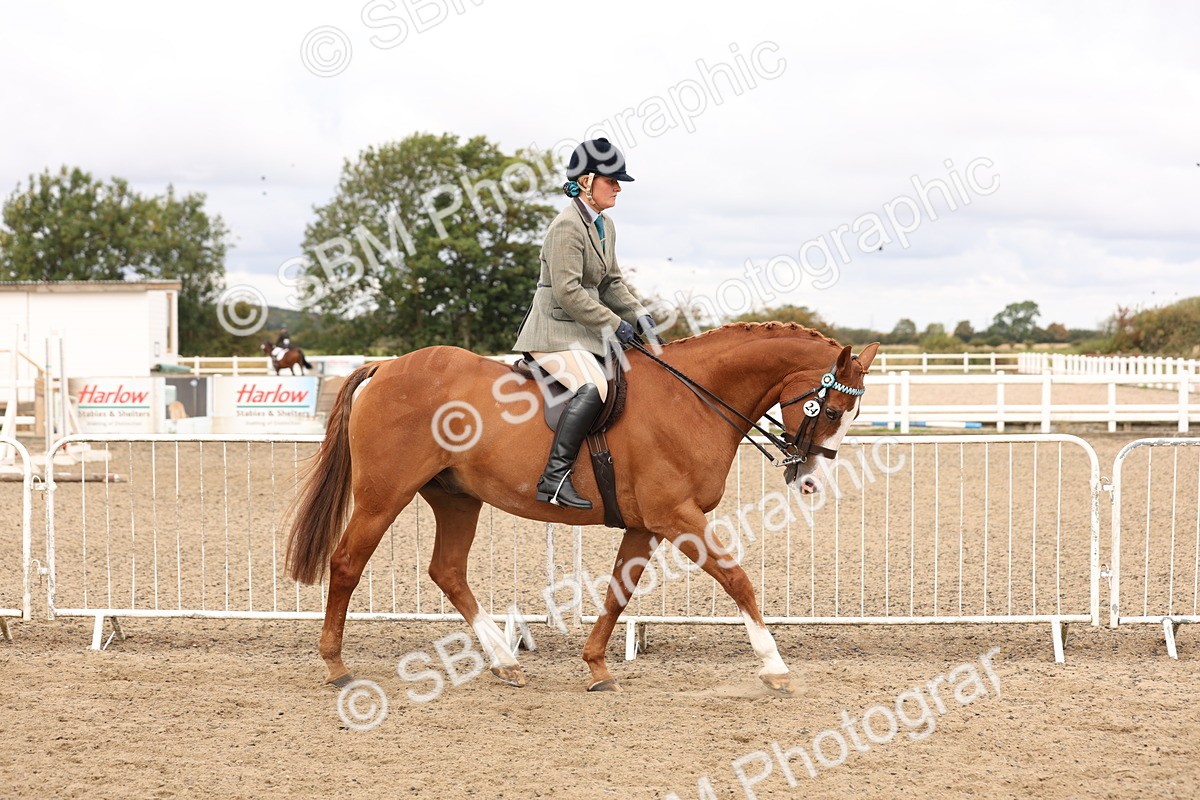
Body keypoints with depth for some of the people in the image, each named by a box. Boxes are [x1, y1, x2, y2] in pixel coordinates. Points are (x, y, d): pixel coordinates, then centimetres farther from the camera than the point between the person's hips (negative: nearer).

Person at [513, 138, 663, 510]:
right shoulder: (568, 226, -15)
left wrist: (639, 315, 7)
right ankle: (554, 478, -36)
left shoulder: (604, 227, 15)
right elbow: (567, 290, -21)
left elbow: (611, 283, 23)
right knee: (592, 387, -33)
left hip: (586, 332, 10)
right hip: (555, 331, -10)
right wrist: (613, 324, -17)